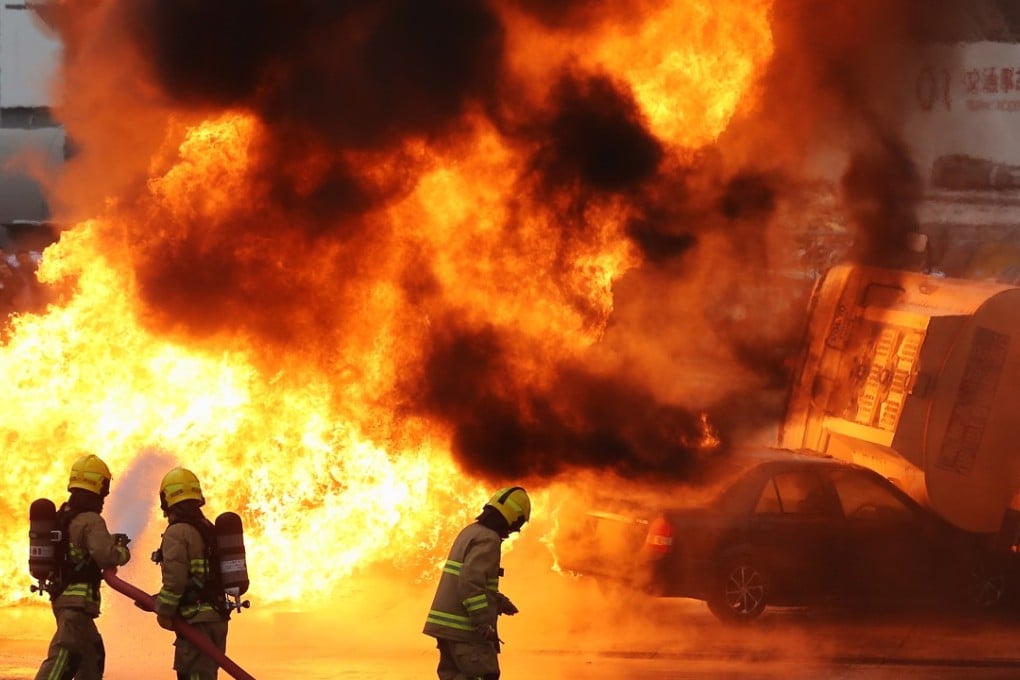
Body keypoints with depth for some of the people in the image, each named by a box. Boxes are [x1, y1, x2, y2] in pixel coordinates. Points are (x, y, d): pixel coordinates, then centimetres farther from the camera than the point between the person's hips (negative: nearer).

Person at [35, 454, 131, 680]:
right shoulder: (91, 520, -14)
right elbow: (105, 556, -27)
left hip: (62, 596, 9)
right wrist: (122, 552, -5)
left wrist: (110, 540, 24)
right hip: (79, 600, -9)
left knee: (93, 654, 22)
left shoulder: (61, 518, 12)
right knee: (62, 658, -18)